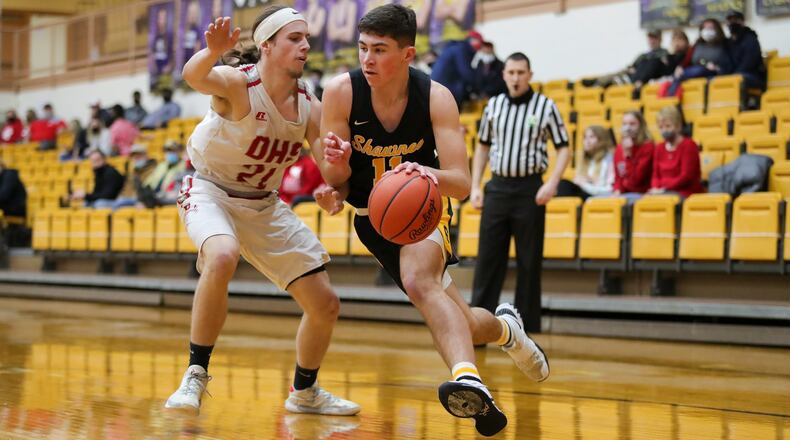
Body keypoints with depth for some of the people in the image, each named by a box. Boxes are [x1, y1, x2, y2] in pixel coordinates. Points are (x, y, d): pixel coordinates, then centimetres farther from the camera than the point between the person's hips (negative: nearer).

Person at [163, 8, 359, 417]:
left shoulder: (309, 106, -7)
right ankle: (195, 376, -24)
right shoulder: (238, 84, -23)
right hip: (210, 193, -6)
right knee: (222, 257, -40)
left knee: (325, 305, 4)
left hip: (264, 205, 6)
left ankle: (305, 392, 30)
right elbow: (194, 76, -45)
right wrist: (213, 52, -69)